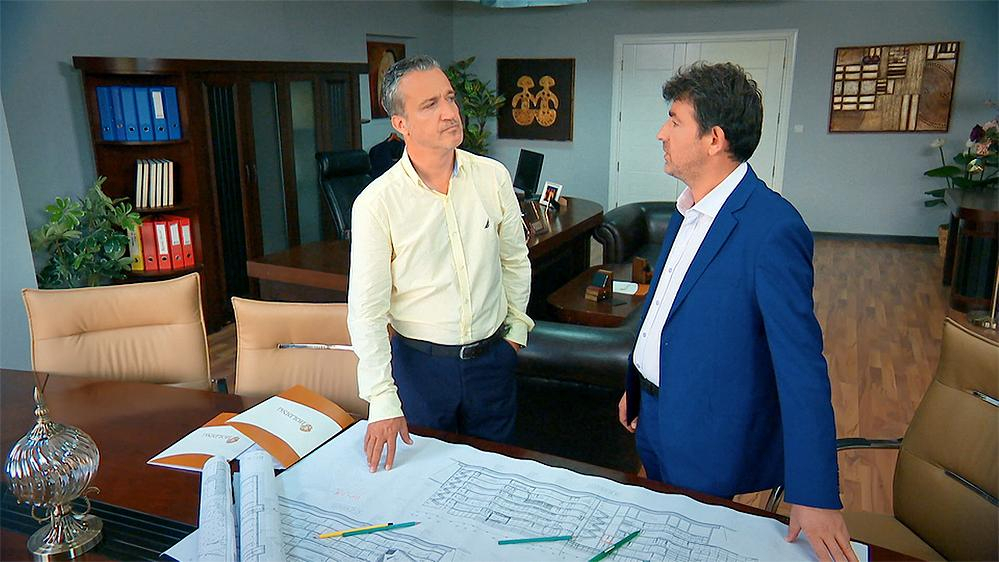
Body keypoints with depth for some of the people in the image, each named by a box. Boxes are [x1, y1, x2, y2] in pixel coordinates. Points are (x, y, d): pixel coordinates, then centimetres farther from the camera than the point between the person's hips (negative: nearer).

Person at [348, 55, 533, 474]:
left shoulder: (493, 177, -5)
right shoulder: (376, 203, -16)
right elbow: (367, 310, -15)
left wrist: (516, 327, 9)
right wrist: (383, 399, -18)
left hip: (492, 357, 3)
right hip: (420, 363, -2)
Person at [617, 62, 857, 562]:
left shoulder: (772, 229, -26)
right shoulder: (688, 209, 2)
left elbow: (800, 362, -26)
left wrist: (814, 496, -24)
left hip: (708, 443, -8)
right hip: (655, 417, 8)